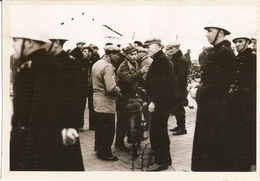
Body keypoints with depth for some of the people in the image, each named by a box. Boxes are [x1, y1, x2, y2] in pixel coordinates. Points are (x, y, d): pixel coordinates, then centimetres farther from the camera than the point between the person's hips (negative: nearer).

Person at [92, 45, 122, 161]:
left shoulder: (97, 64, 9)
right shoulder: (108, 67, -22)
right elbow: (111, 87, -29)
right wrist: (119, 91, -9)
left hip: (98, 100, 10)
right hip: (106, 103, -10)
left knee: (100, 126, 21)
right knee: (108, 129, 1)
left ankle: (99, 148, 34)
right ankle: (105, 153, 10)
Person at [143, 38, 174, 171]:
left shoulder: (162, 61, -15)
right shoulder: (159, 60, 17)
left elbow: (162, 84, -24)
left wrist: (153, 101, -24)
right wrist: (150, 100, 16)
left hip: (160, 104, -11)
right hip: (160, 103, 11)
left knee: (156, 132, -7)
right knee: (161, 131, 17)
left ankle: (161, 161, 1)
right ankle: (165, 159, 28)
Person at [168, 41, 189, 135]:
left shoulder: (182, 60, -13)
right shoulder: (174, 59, 16)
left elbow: (182, 75, -20)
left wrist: (174, 83, -20)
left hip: (180, 88, -9)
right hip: (174, 87, 9)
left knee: (179, 108, -5)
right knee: (176, 107, 14)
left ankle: (182, 128, 2)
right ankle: (179, 125, 25)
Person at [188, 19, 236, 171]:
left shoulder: (224, 52, -17)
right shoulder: (216, 51, 14)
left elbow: (219, 83, -23)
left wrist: (198, 92, -14)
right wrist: (199, 85, 3)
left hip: (216, 109, -10)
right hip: (209, 106, 10)